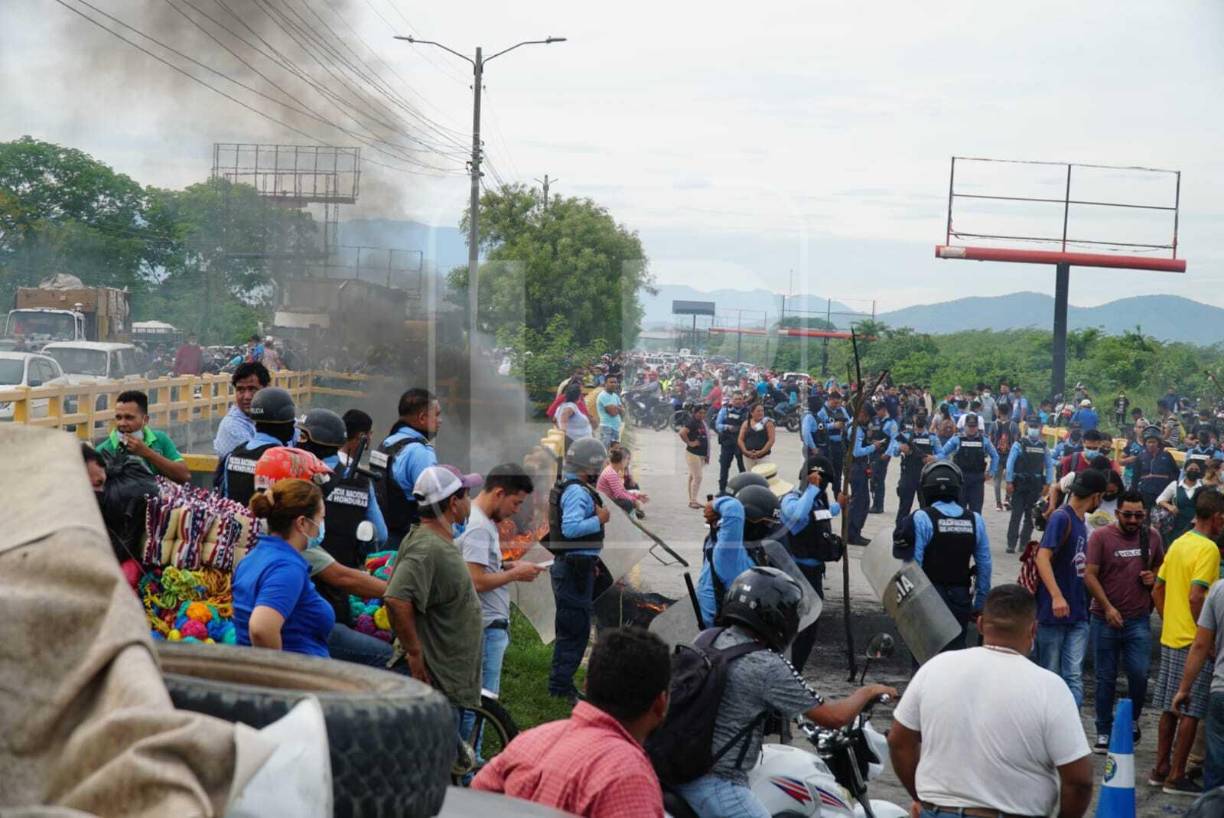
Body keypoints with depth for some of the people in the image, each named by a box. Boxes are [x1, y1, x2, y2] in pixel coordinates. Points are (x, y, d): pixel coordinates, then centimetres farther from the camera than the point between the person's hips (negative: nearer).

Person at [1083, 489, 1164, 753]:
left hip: (1139, 620, 2)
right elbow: (1090, 575, -9)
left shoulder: (1152, 536, 5)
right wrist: (1108, 607, -16)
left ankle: (1132, 720, 21)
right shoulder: (1100, 537, -6)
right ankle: (1104, 732, 18)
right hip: (1105, 619, -2)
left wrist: (1153, 577, -3)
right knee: (1105, 678, 6)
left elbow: (1161, 568, 20)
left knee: (1139, 674, -6)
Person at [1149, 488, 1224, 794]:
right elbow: (1196, 597, -23)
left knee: (1170, 708, 14)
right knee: (1190, 711, -1)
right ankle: (1176, 777, 2)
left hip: (1170, 637, 8)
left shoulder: (1178, 544, 11)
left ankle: (1161, 769, 21)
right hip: (1194, 641, -8)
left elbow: (1157, 591, 15)